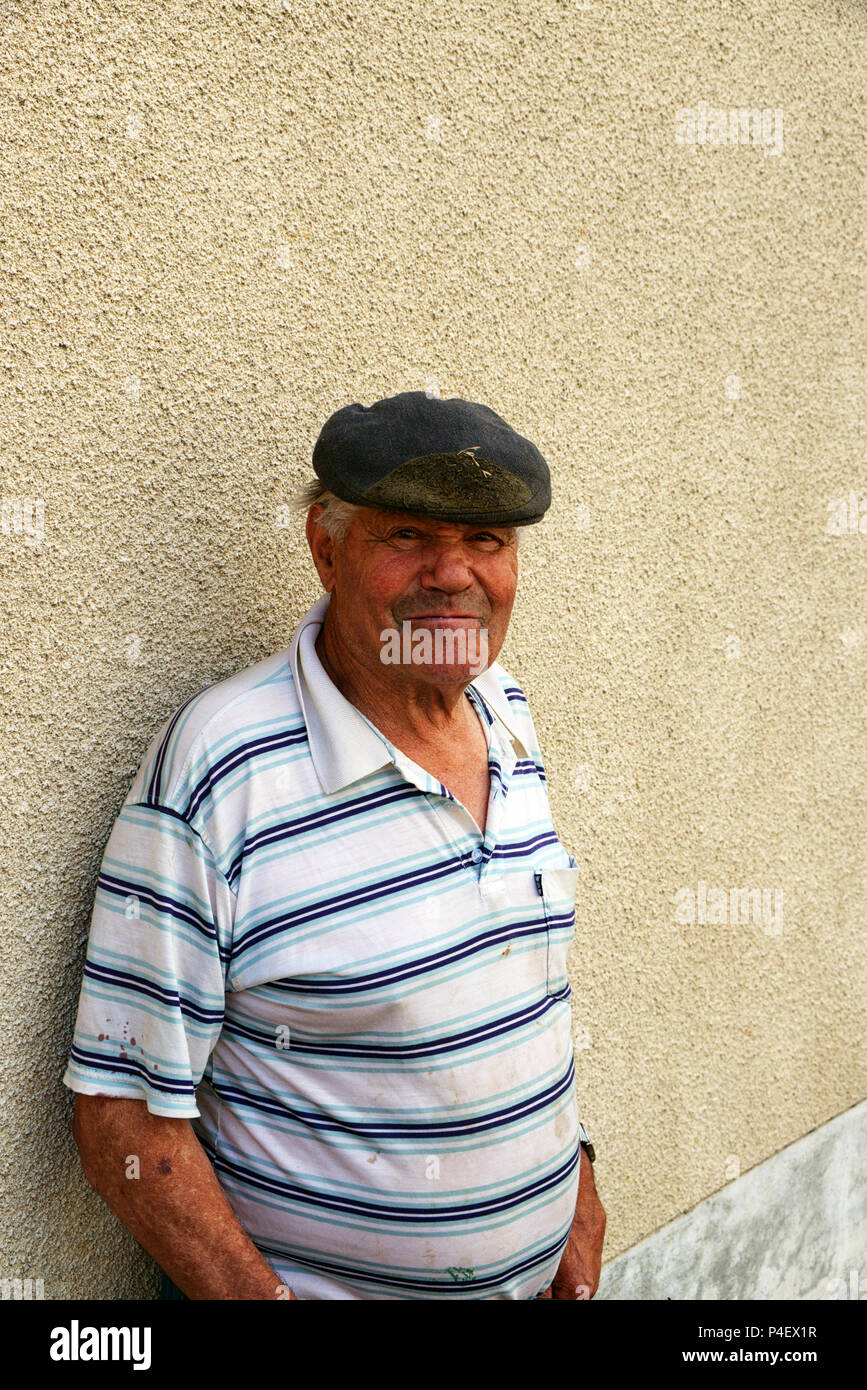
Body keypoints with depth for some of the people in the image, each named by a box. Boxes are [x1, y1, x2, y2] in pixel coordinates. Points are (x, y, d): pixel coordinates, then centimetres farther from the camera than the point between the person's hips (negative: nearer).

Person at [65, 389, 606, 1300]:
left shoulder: (508, 716, -2)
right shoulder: (216, 769, -23)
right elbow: (125, 1110, -20)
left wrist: (574, 1176, 7)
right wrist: (262, 1298, -22)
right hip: (304, 1282, -6)